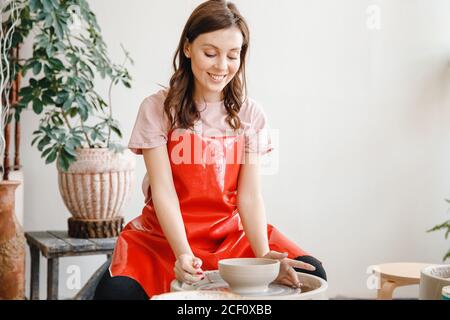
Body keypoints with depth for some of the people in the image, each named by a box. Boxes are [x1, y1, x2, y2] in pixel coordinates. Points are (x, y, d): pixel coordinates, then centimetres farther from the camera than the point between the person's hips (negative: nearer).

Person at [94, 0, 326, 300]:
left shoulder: (251, 115, 0)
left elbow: (250, 195, -6)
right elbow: (163, 190, -13)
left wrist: (263, 256, -23)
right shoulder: (158, 108, -6)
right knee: (115, 291, -30)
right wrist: (183, 254, -28)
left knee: (310, 274, -20)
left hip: (231, 234, 2)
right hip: (164, 237, -1)